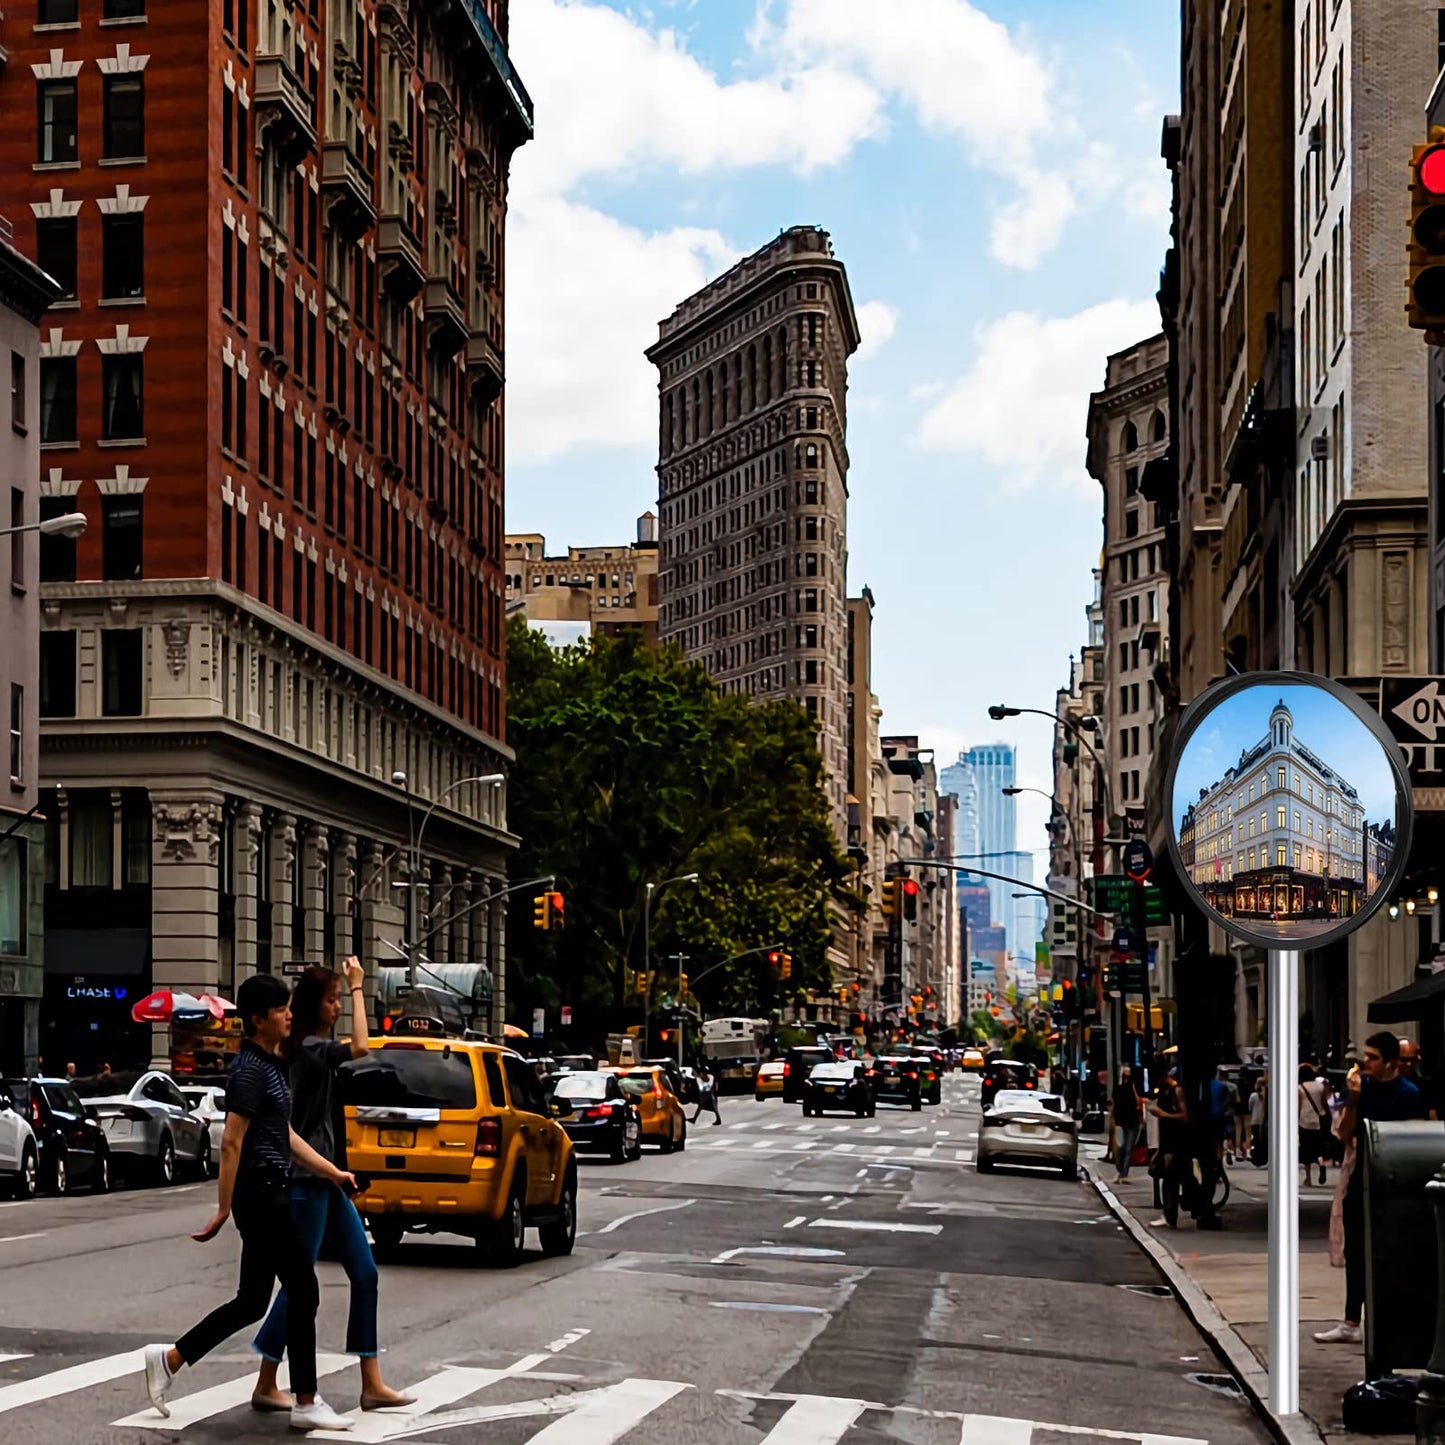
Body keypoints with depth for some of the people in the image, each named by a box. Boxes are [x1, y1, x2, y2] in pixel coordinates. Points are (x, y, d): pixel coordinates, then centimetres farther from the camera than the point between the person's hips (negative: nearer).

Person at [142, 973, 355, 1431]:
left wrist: (333, 1172, 17)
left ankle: (169, 1360, 18)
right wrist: (223, 1208, -19)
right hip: (260, 1193, -10)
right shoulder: (250, 1070, -15)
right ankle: (306, 1404, 6)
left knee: (252, 1301, 12)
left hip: (268, 1195, 10)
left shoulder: (270, 1066, 14)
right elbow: (232, 1142, -18)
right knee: (303, 1291, -2)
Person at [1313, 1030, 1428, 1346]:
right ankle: (1351, 1323, 21)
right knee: (1356, 1254, 12)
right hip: (1361, 1181, 5)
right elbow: (1344, 1134, 1)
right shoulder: (1360, 1084, 2)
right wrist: (1352, 1100, -13)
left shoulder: (1408, 1094, -10)